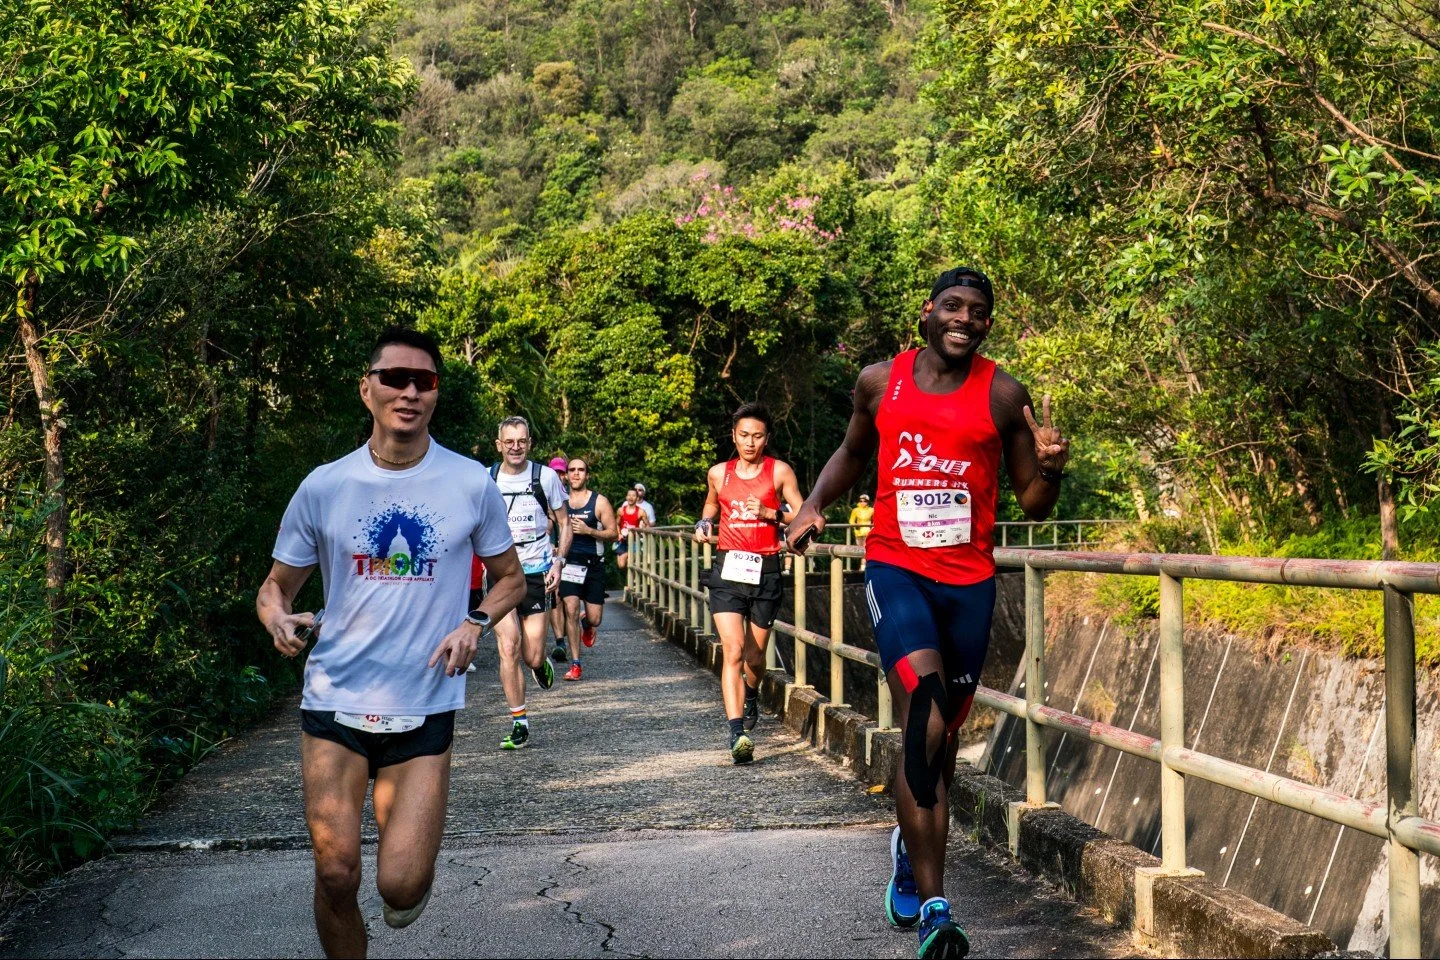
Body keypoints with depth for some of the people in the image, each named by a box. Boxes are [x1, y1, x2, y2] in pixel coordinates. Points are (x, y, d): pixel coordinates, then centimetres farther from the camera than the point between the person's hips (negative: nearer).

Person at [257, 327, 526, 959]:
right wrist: (277, 616, -15)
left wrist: (474, 624, -10)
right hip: (334, 701, 1)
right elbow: (276, 585, 8)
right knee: (336, 875, -3)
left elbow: (510, 579, 11)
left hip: (425, 710, -1)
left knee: (399, 887, -6)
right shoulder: (324, 487, -1)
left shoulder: (471, 484, -2)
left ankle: (416, 862, 31)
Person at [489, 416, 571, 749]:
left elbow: (563, 522, 8)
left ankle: (541, 664, 35)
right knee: (508, 648, -11)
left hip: (536, 573, -1)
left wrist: (558, 561, -5)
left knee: (532, 658, -4)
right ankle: (519, 723, 0)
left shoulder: (546, 477, 0)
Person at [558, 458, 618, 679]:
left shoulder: (599, 501, 0)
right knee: (570, 610, -13)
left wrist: (588, 531, -17)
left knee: (594, 619, -1)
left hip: (593, 564, 0)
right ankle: (575, 664, -5)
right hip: (568, 563, 0)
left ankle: (586, 624, 40)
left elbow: (612, 533, -2)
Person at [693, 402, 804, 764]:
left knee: (755, 656, 11)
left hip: (765, 571, 0)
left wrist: (769, 512, -14)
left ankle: (751, 695, 46)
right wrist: (704, 526, 7)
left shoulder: (779, 472, 2)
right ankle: (737, 735, -21)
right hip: (728, 570, 1)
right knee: (733, 650, -15)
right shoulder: (718, 473, 9)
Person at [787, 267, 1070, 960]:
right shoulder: (880, 381, 3)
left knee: (944, 735, 13)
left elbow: (1032, 505, 4)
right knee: (924, 714, -22)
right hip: (896, 569, -2)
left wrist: (1050, 468, -18)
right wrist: (813, 504, 4)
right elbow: (853, 453, 21)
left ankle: (910, 848, 43)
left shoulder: (1003, 396, 0)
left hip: (970, 579, 2)